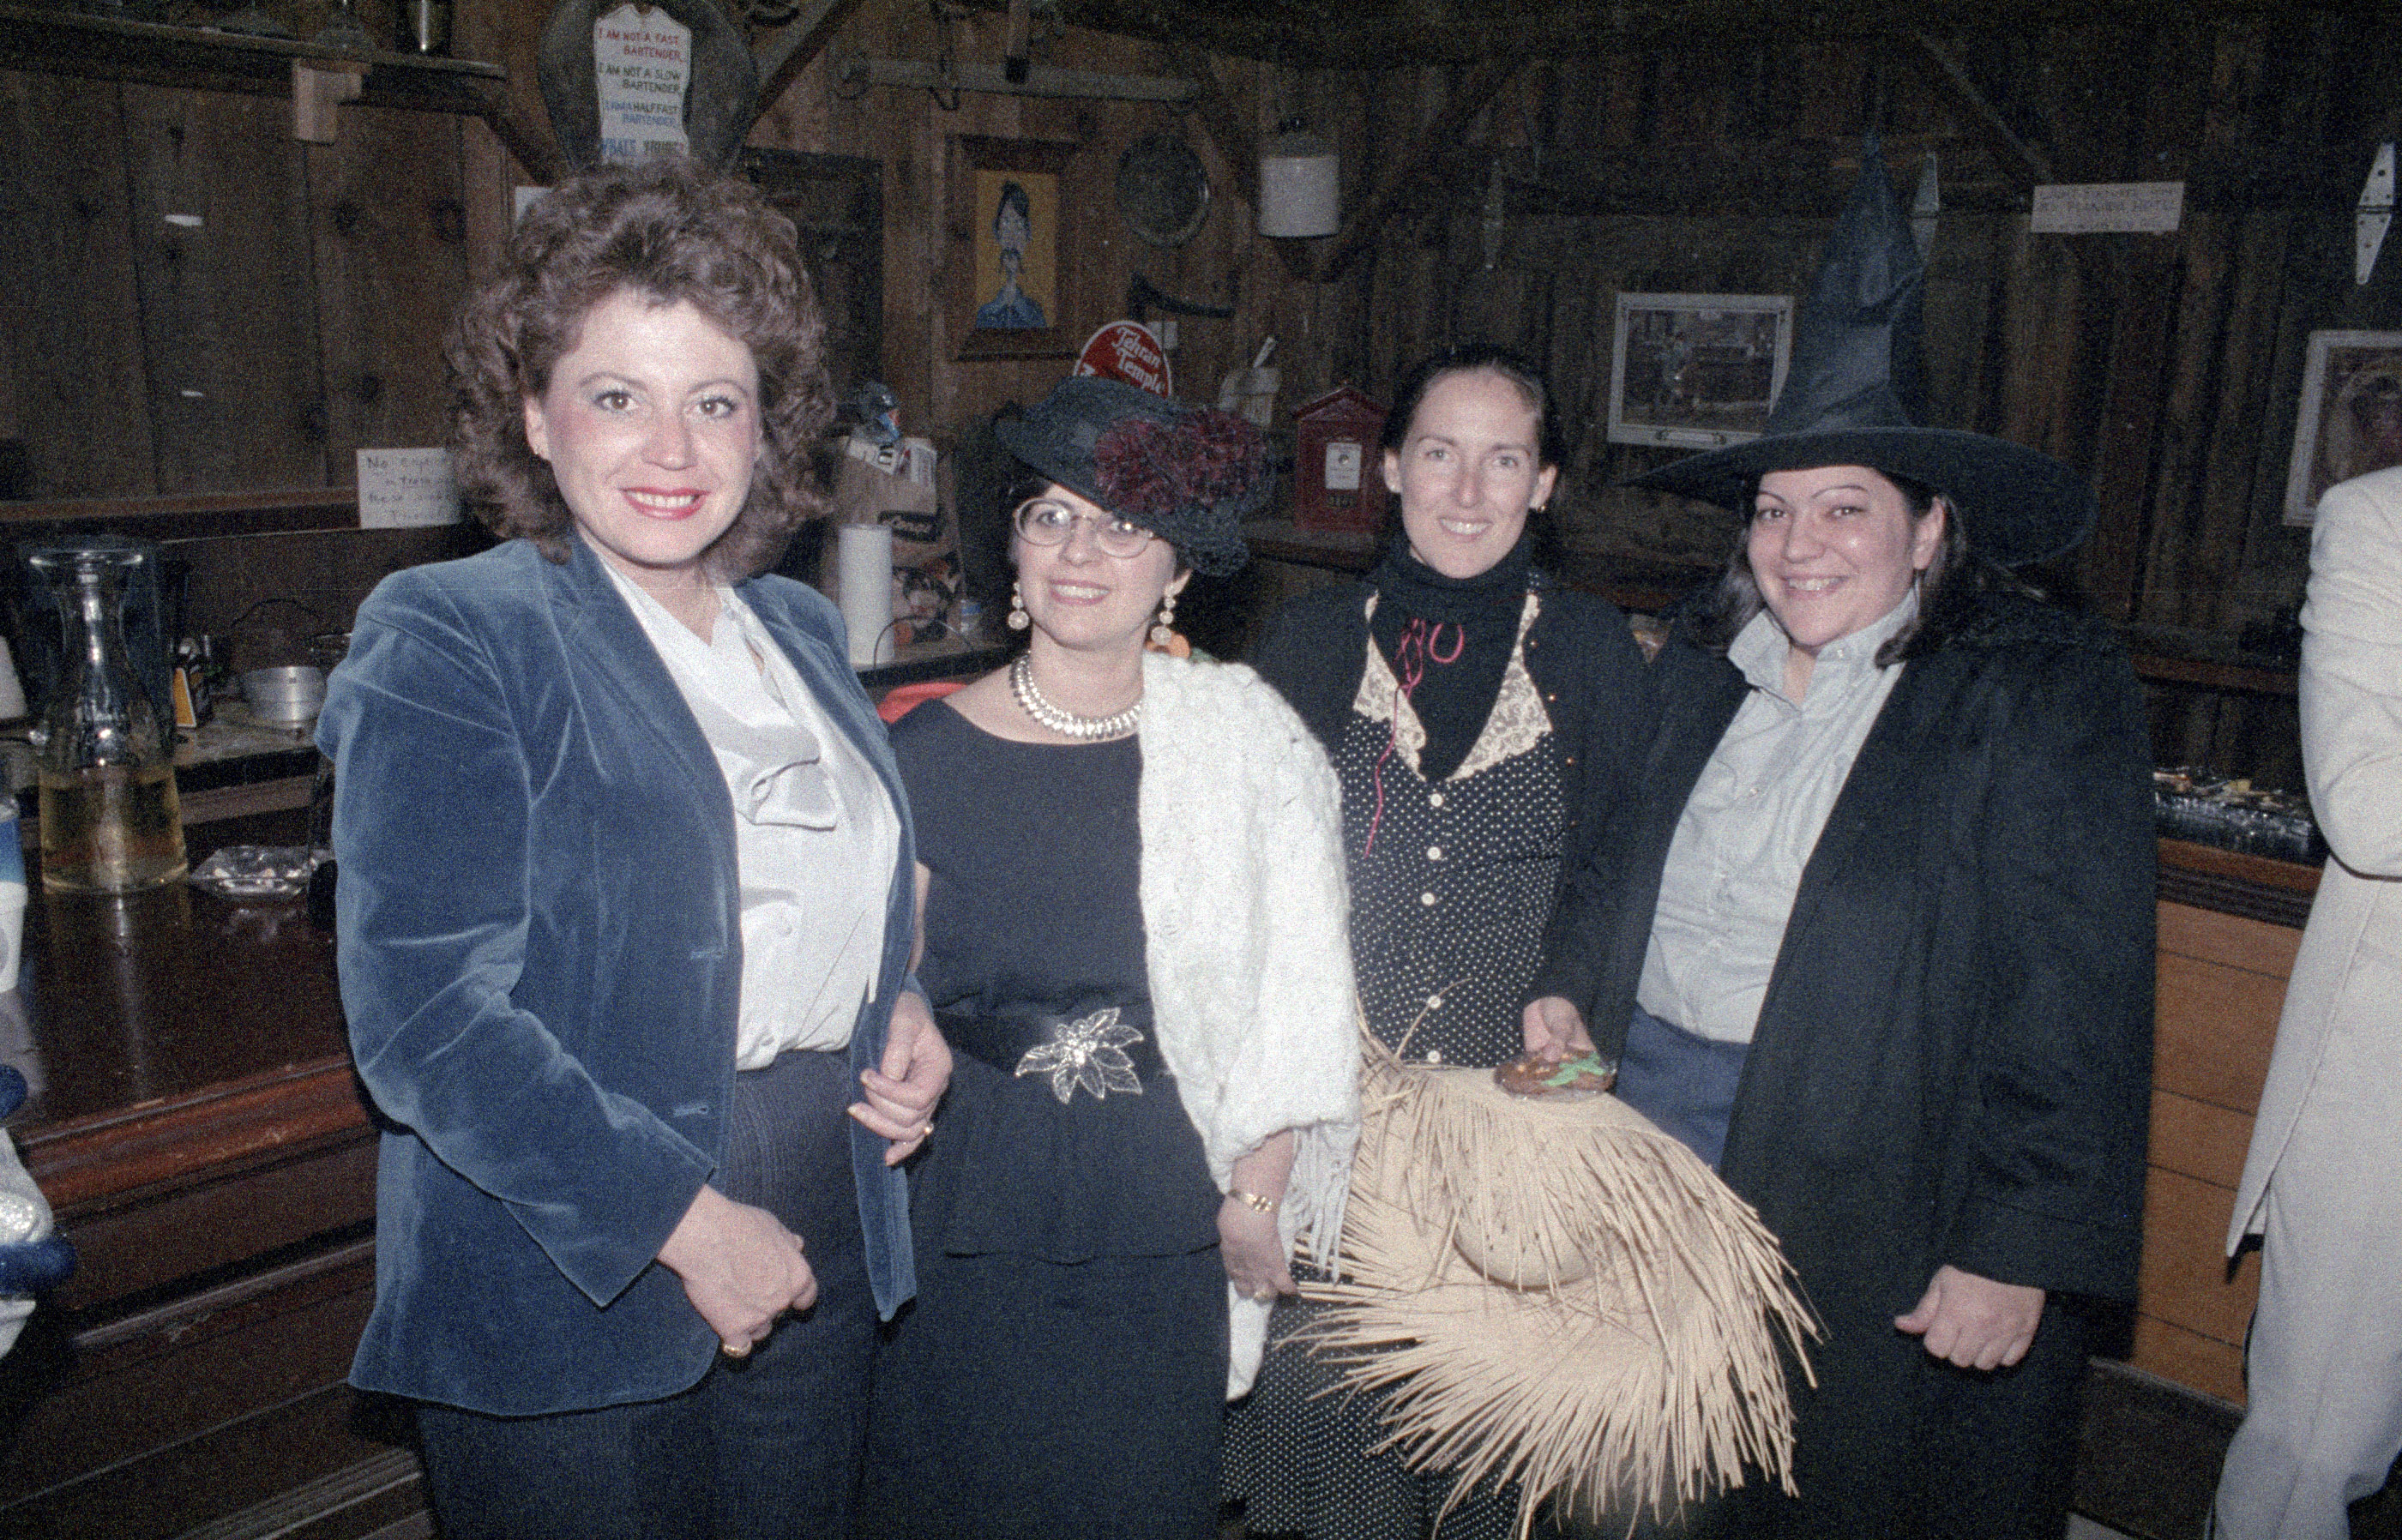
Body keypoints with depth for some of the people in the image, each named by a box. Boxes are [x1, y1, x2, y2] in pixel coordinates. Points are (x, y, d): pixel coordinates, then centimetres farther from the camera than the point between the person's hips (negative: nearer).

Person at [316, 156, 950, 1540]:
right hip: (572, 1290, -6)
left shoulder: (802, 633, 8)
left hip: (819, 1260, 6)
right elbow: (425, 1011, -19)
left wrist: (904, 1015, 1)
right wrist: (680, 1216, -21)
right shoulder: (445, 640, -12)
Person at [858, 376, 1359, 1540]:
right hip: (968, 1216, 0)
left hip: (1165, 1222, 0)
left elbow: (1290, 1000, -1)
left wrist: (1257, 1196, -1)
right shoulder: (931, 752, -3)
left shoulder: (1244, 736, -4)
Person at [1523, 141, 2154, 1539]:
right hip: (1650, 1119, 5)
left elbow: (2079, 993, -13)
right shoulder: (1707, 667, 7)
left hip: (1873, 1200, -4)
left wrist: (2018, 1250, -16)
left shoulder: (2043, 692, -9)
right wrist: (1571, 987, 3)